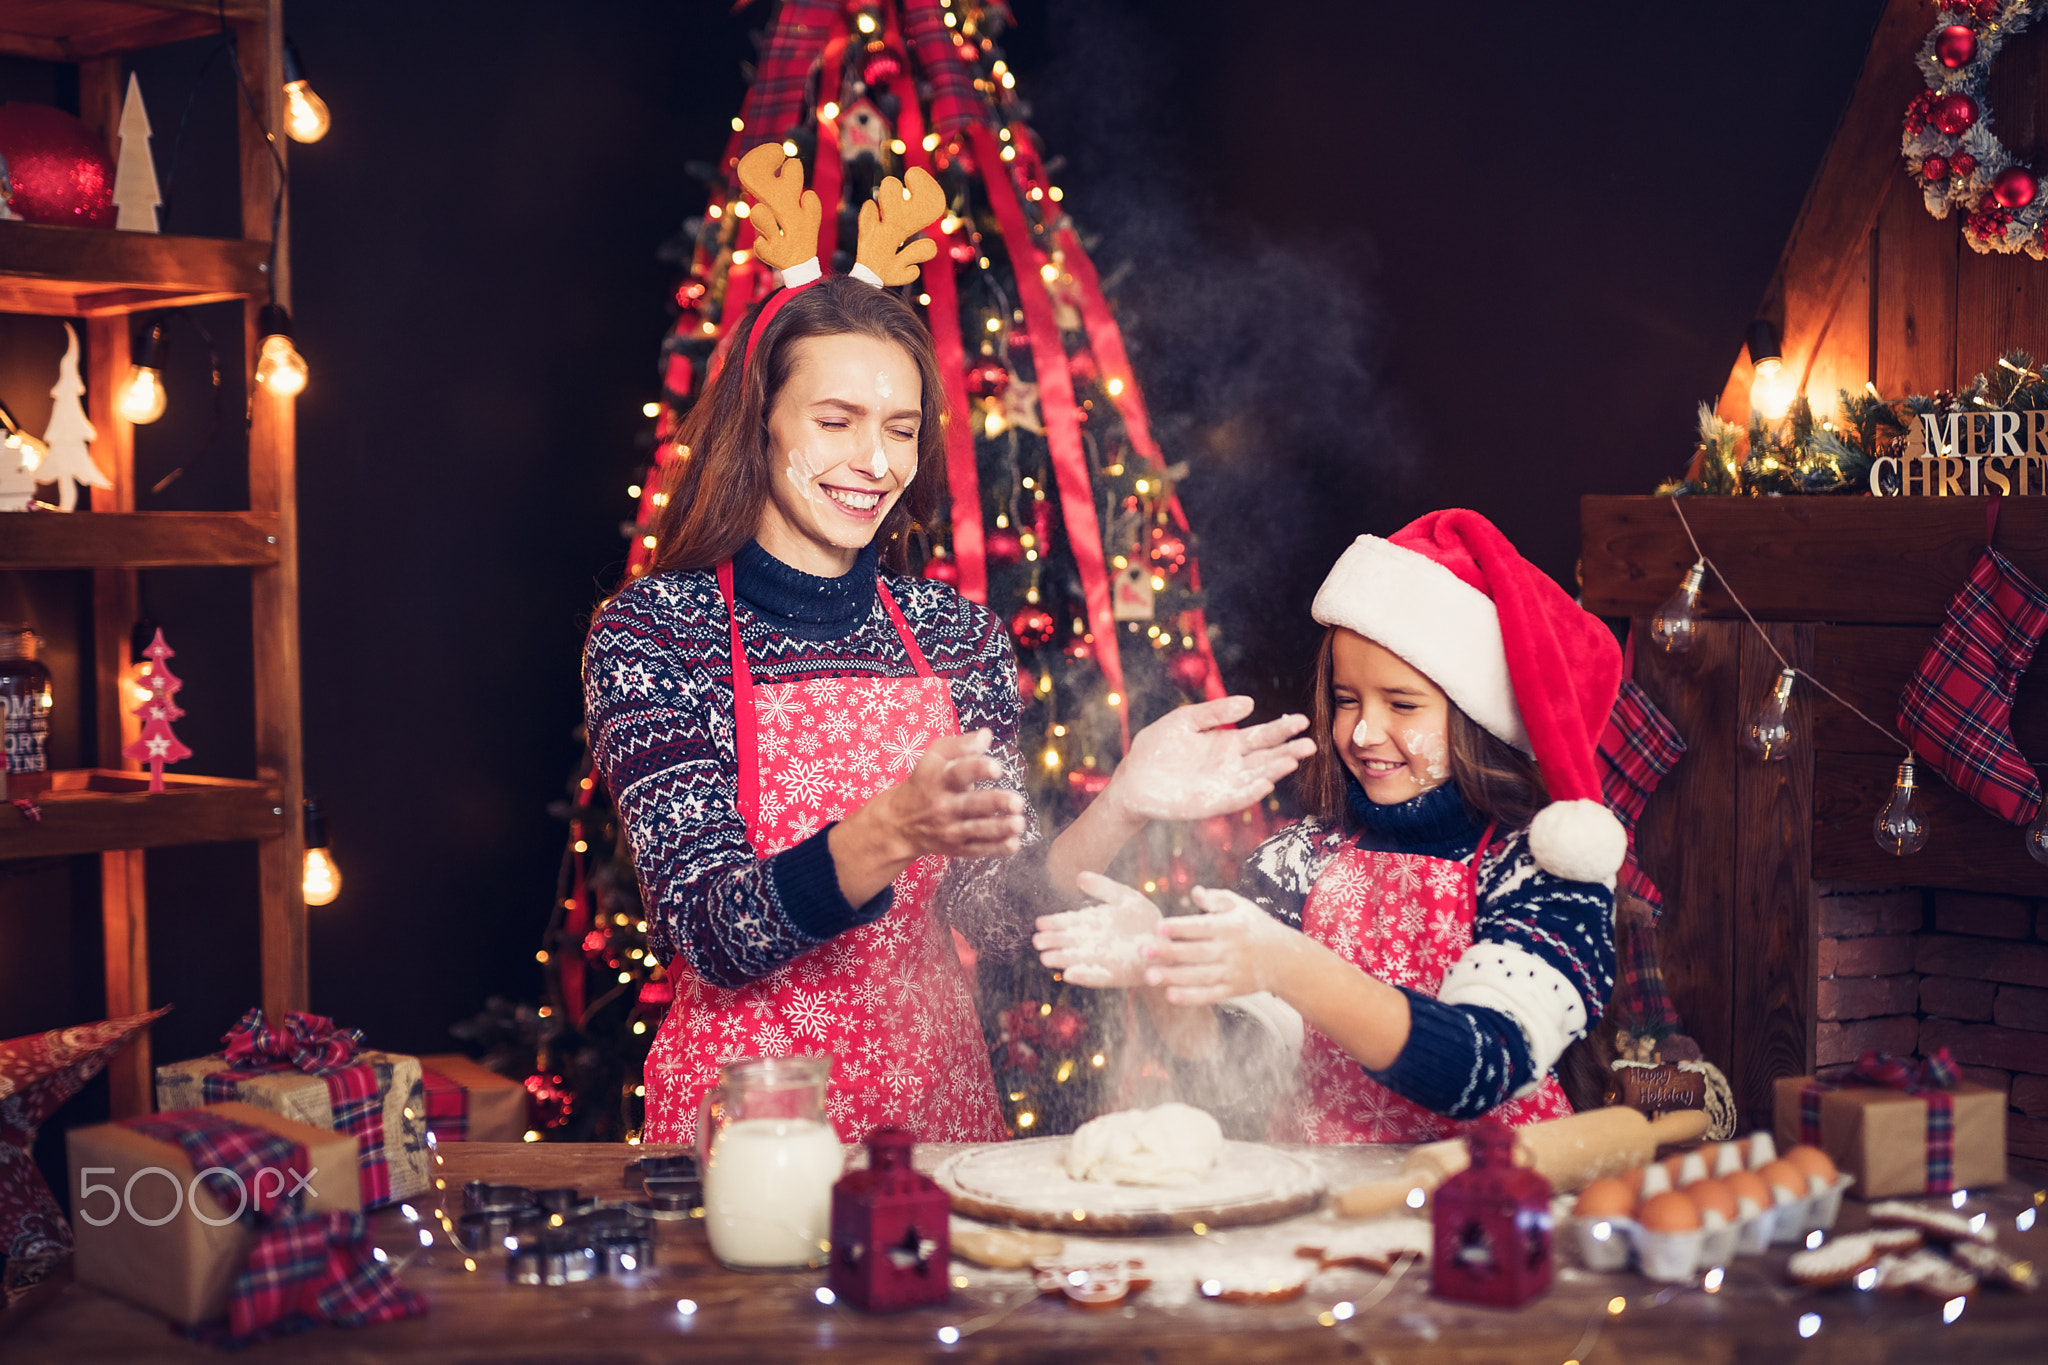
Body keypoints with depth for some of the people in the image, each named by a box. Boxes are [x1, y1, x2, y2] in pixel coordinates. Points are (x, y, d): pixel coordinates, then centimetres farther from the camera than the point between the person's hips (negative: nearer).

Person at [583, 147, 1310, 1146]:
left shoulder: (959, 638, 5)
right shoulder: (649, 633, -6)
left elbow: (995, 917, 4)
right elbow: (712, 934, -14)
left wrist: (1120, 809, -13)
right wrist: (891, 830, -29)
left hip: (937, 1093, 3)